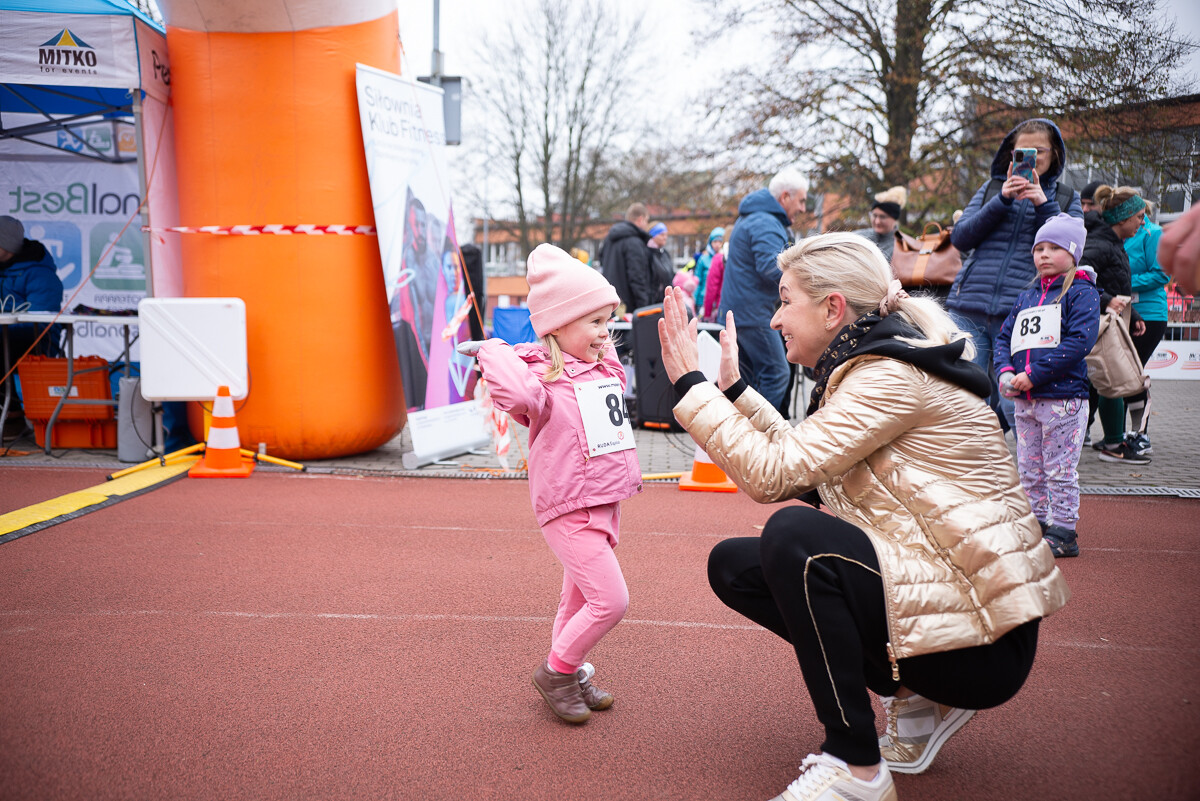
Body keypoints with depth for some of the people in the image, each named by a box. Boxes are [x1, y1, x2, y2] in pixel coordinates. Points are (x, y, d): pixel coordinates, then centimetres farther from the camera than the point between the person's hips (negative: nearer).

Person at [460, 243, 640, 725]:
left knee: (581, 597, 19)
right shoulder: (542, 374, -16)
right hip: (568, 509, -9)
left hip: (605, 502, 9)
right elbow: (519, 394, -39)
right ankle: (557, 671, 8)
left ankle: (570, 675, 34)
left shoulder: (604, 367, 10)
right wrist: (493, 353, -25)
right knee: (611, 600, -11)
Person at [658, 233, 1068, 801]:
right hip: (928, 585, 10)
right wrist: (733, 387, 15)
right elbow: (800, 461, 16)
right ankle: (914, 702, 10)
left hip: (982, 639, -10)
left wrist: (690, 383, -15)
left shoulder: (894, 376, -17)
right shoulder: (871, 366, 12)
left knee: (793, 534, -30)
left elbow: (774, 474, -23)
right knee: (733, 565, 5)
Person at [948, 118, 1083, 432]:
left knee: (1015, 405, -6)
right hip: (969, 309, 2)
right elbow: (960, 238, 5)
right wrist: (1001, 201, -6)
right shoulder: (992, 188, 17)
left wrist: (1044, 205, -8)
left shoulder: (1066, 198, 15)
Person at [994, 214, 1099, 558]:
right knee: (1029, 471, 13)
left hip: (1063, 397, -7)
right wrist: (1005, 371, -4)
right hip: (1025, 400, 7)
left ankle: (1063, 532, 9)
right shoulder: (1027, 297, 17)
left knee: (1060, 471, 0)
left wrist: (1034, 374, -20)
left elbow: (1080, 341, -16)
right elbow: (1004, 336, 17)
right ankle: (1037, 526, 24)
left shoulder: (1081, 293, -4)